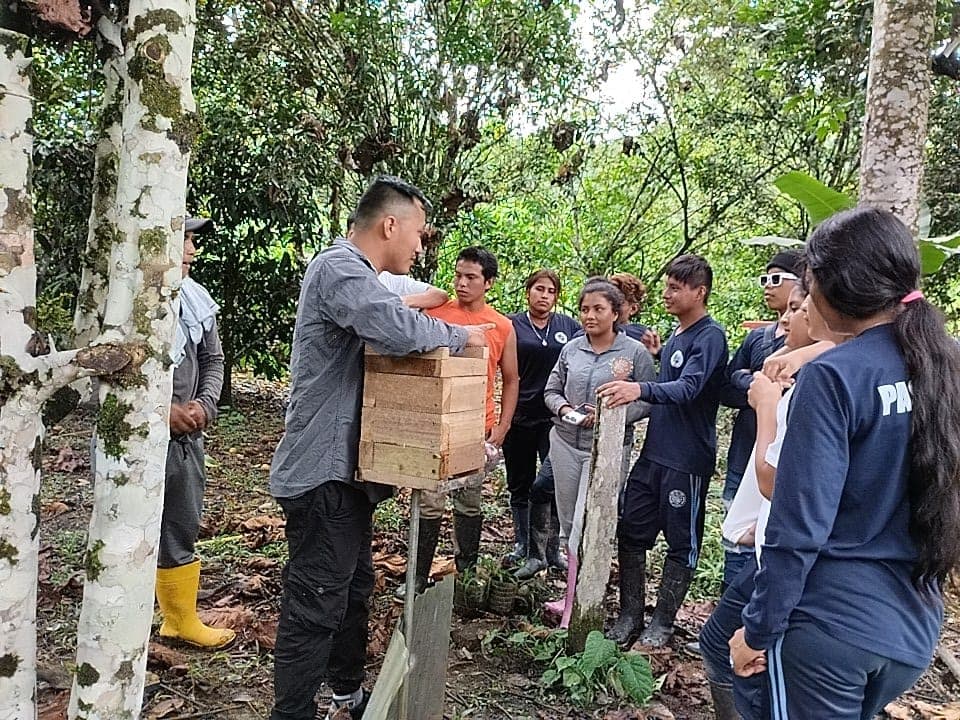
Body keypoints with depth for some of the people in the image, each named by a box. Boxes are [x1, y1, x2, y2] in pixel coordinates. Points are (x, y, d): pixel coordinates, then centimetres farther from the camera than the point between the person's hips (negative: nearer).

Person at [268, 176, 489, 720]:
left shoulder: (358, 272, 18)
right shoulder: (340, 267, -17)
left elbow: (385, 336, 20)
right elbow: (397, 328, -34)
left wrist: (445, 337, 3)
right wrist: (457, 335, -16)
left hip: (346, 466, 11)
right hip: (323, 469, -11)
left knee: (354, 587, 22)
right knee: (316, 603, -4)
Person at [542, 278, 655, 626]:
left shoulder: (635, 353, -5)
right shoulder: (571, 349, 6)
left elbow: (646, 402, -5)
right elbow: (551, 391, 13)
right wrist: (563, 408, -8)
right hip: (565, 443, 5)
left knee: (585, 528, -5)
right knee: (568, 524, 13)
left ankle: (574, 612, 7)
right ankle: (575, 594, 30)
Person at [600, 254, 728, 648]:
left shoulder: (710, 336, -12)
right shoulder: (674, 337, 14)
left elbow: (689, 388, -29)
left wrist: (640, 389, -44)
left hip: (687, 460, -8)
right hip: (653, 453, 8)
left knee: (681, 544, 7)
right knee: (631, 532, 10)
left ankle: (662, 623, 19)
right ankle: (629, 615, 22)